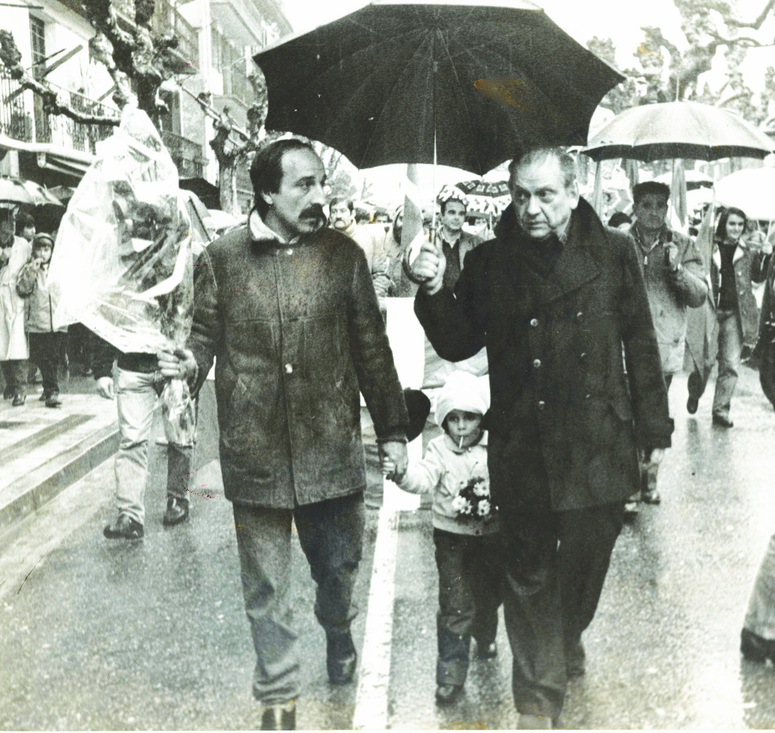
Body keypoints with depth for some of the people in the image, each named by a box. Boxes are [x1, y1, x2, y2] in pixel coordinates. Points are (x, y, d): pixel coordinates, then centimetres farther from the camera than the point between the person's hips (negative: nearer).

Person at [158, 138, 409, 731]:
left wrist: (393, 430, 6)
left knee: (339, 563, 17)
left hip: (333, 449, 1)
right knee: (266, 586, 10)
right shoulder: (222, 258, -2)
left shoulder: (344, 255, 1)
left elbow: (372, 349, 5)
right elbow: (207, 336, 6)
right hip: (256, 453, -1)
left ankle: (338, 631, 51)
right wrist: (189, 365, -18)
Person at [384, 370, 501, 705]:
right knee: (455, 604, -5)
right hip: (451, 536, -2)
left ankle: (485, 636, 50)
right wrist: (403, 473, -42)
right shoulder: (439, 450, -8)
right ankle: (451, 671, 4)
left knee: (490, 593, 20)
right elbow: (424, 477, -23)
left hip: (491, 534, 2)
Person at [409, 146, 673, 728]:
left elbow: (640, 343, 5)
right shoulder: (490, 263, 0)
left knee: (587, 560, 15)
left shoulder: (613, 253, -1)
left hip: (598, 445, 1)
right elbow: (458, 344, 6)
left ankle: (568, 637, 48)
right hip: (522, 446, 0)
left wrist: (654, 429, 6)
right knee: (530, 573, 8)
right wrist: (435, 292, -12)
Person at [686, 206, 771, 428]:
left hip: (736, 312, 3)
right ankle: (694, 395, 27)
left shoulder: (748, 250, 9)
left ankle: (721, 410, 10)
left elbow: (758, 277, 15)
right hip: (711, 310, -3)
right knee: (705, 360, -3)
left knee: (731, 364, 1)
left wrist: (766, 256, 0)